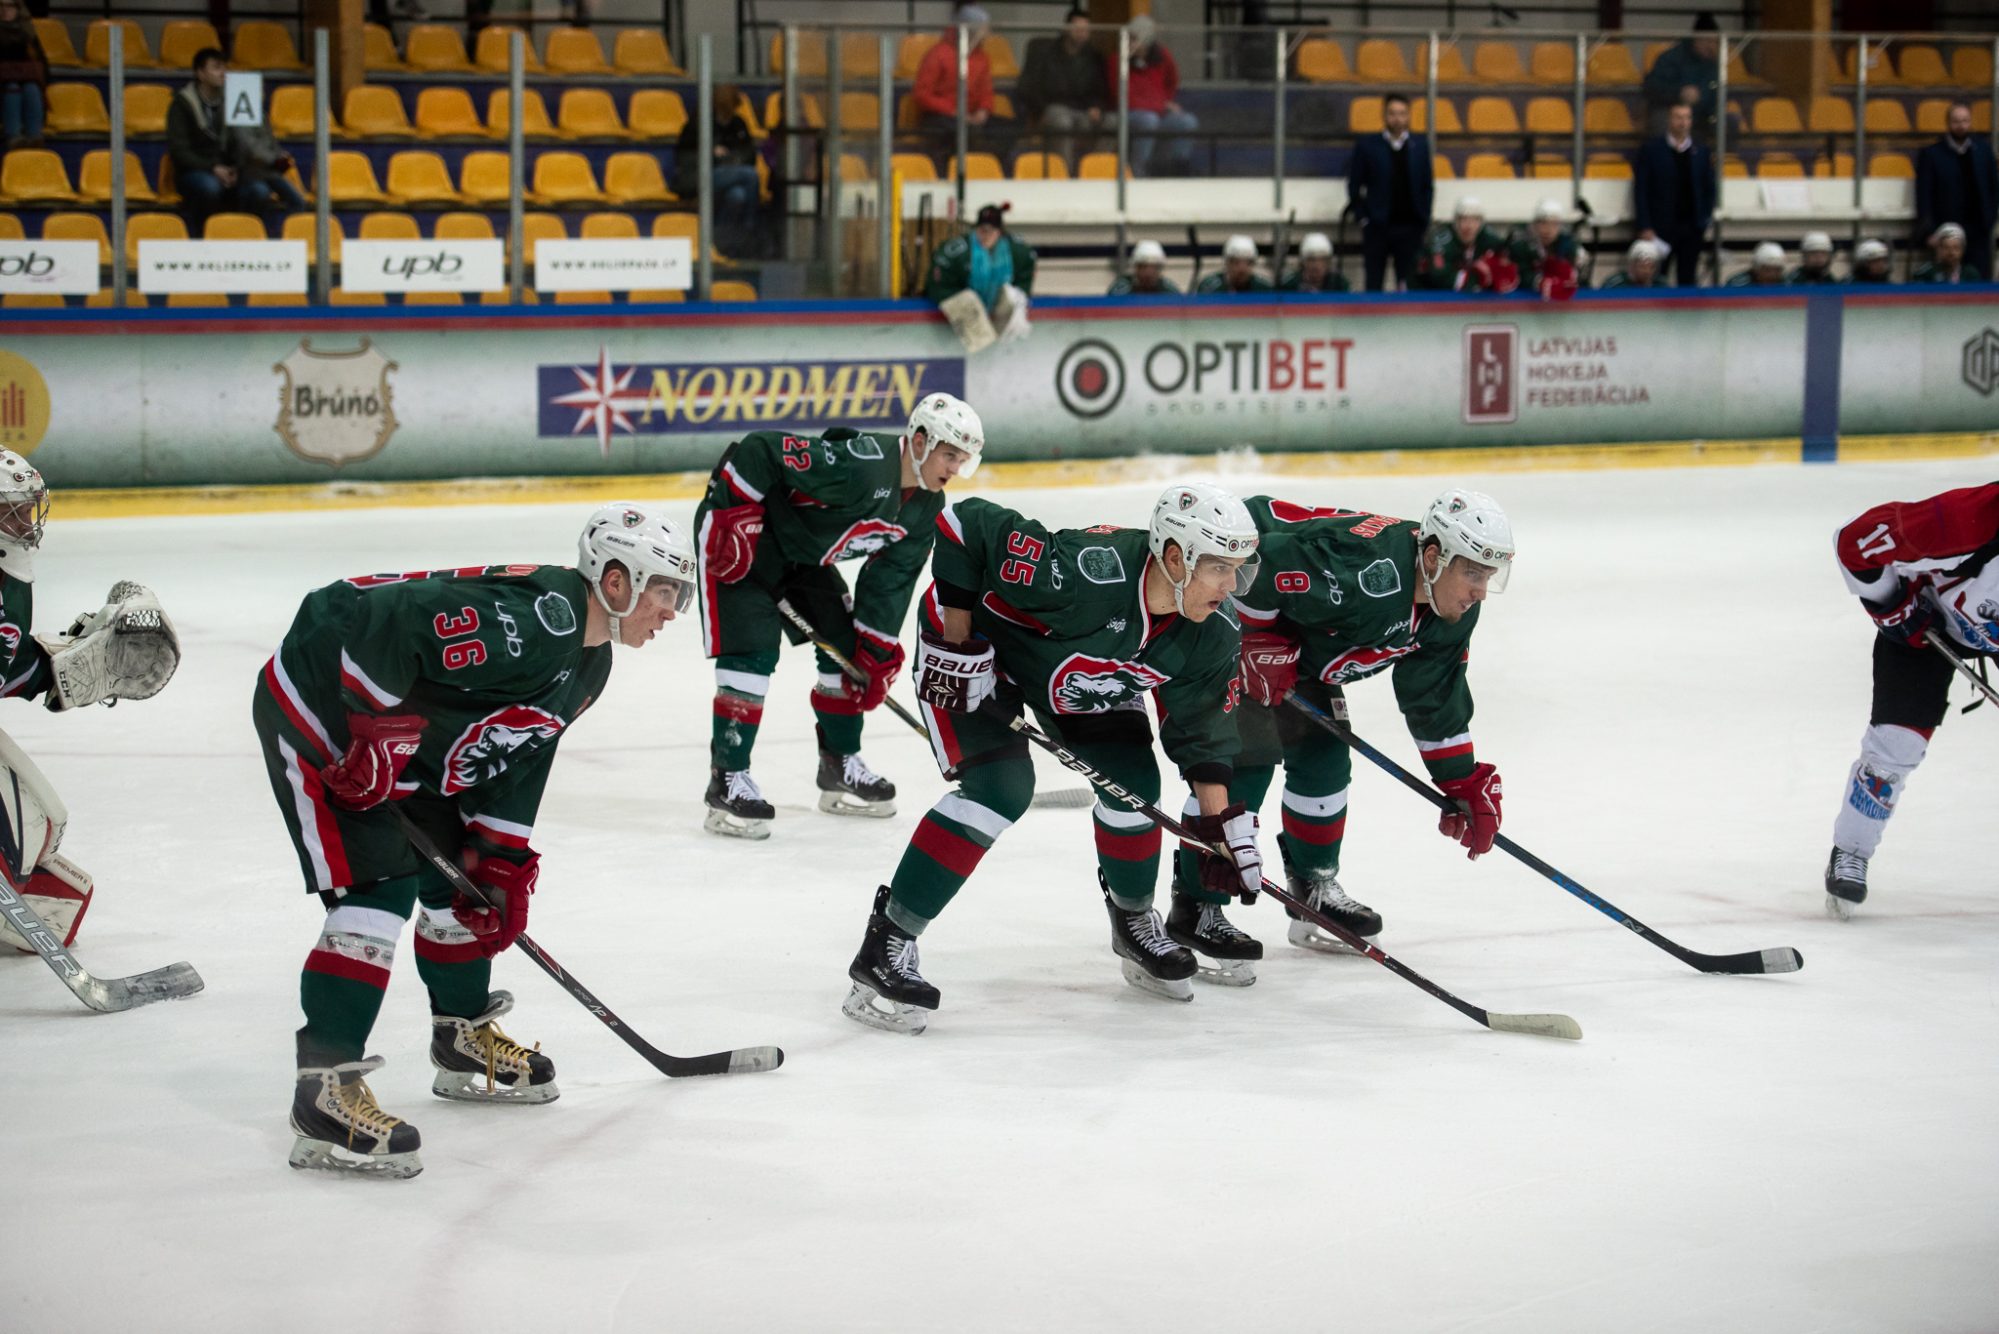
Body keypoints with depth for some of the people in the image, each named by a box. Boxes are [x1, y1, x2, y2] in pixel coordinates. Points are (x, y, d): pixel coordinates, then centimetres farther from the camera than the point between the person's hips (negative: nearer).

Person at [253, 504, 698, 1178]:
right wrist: (377, 736, -28)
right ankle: (324, 1094, -20)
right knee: (378, 887, -19)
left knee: (457, 880, 16)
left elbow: (515, 756, 13)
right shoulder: (533, 619, -30)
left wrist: (505, 864, 9)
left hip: (399, 744, 11)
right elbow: (383, 622, -35)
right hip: (315, 711, -11)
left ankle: (465, 1043, 35)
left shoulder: (587, 665, 5)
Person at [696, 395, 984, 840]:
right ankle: (727, 781, -13)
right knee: (752, 649, -17)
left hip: (802, 552, 9)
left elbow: (890, 580, 2)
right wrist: (735, 519, -30)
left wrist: (878, 651, -1)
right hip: (738, 536, -9)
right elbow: (758, 451, -33)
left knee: (846, 644, 8)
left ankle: (840, 767, 22)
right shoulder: (861, 464, -33)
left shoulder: (925, 509, -5)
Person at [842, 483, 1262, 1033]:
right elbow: (967, 524, -36)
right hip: (974, 645, -7)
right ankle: (887, 944, -17)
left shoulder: (1210, 636, -20)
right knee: (1001, 787, -22)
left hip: (1084, 673, 7)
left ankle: (1134, 921, 27)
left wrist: (1221, 820, -7)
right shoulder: (1088, 572, -42)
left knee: (1131, 781, -2)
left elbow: (1200, 726, -3)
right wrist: (956, 643, -29)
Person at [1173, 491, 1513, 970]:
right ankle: (1194, 909, -9)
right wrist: (1261, 642, -27)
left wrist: (1465, 785, 1)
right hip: (1232, 629, -9)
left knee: (1325, 758, 9)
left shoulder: (1452, 616, -8)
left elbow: (1436, 700, 3)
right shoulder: (1365, 566, -38)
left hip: (1302, 652, 9)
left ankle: (1314, 887, 27)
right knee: (1242, 763, -15)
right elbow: (1248, 556, -37)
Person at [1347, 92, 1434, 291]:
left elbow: (1428, 185, 11)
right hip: (1377, 227, -1)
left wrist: (1424, 218, 2)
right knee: (1373, 284, -1)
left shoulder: (1420, 144, 10)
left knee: (1409, 284, -3)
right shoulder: (1366, 145, 4)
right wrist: (1363, 217, -2)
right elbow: (1354, 186, 4)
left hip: (1410, 225, 1)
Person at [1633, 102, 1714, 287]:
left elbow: (1709, 191, 13)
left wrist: (1705, 222, 2)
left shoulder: (1701, 154, 10)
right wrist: (1645, 227, -9)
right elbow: (1640, 190, -2)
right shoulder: (1651, 150, 1)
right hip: (1660, 228, -3)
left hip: (1692, 229, 3)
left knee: (1687, 280, 2)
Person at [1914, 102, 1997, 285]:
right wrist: (1929, 231, -8)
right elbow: (1924, 196, -1)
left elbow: (1994, 187, 16)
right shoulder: (1931, 154, 2)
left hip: (1979, 231, 2)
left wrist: (1991, 216, 5)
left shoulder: (1983, 150, 12)